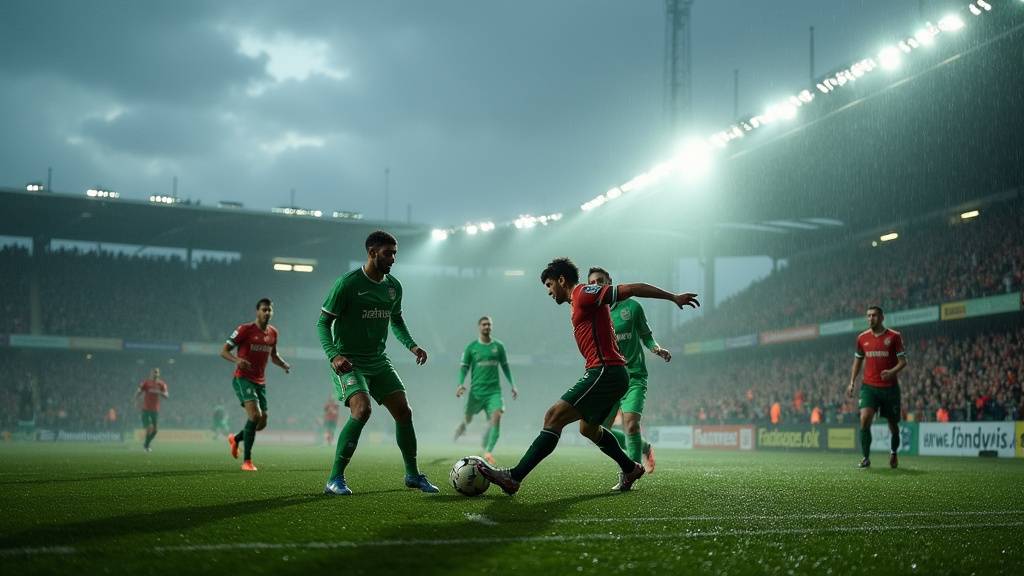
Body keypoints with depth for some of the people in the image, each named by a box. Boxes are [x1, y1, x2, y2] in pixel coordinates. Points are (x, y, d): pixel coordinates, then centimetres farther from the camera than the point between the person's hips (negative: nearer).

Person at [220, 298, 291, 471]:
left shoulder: (273, 333, 9)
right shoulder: (245, 329, -9)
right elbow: (224, 351, -8)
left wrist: (284, 365, 2)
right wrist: (237, 360, -29)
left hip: (260, 382, 7)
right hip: (243, 379, -7)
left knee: (262, 422, 7)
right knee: (255, 415, -24)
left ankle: (235, 439, 38)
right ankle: (247, 461, -15)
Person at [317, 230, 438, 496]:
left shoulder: (393, 286, 6)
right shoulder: (348, 283, -14)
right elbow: (323, 322, -11)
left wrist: (411, 345, 7)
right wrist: (333, 355, -25)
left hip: (378, 361, 7)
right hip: (349, 362, -6)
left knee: (404, 412, 2)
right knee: (362, 409, -26)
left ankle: (413, 474, 21)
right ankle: (335, 479, -15)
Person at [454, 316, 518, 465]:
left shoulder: (498, 346, 7)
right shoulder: (471, 347, 1)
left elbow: (505, 366, 15)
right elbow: (464, 367, 3)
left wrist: (512, 385, 12)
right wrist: (460, 384, -13)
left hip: (494, 390, 1)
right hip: (476, 391, -1)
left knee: (496, 416, -20)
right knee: (468, 418, 8)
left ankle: (488, 451, -19)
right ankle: (462, 426, 47)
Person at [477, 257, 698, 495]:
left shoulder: (583, 293, -8)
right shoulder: (578, 303, 22)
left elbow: (631, 289, -12)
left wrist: (673, 297, -13)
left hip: (605, 372, -11)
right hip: (611, 374, 11)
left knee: (553, 417, -15)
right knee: (587, 428, 27)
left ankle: (514, 477, -18)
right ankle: (630, 470, 38)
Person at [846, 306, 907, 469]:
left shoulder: (894, 336, -3)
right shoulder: (862, 338, 7)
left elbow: (903, 361, -4)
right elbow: (858, 360, 18)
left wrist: (892, 371, -24)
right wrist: (852, 382, 11)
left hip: (890, 387, -1)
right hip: (869, 386, 2)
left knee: (893, 424, 9)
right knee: (864, 419, -19)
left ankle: (893, 452, 37)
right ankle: (866, 457, -11)